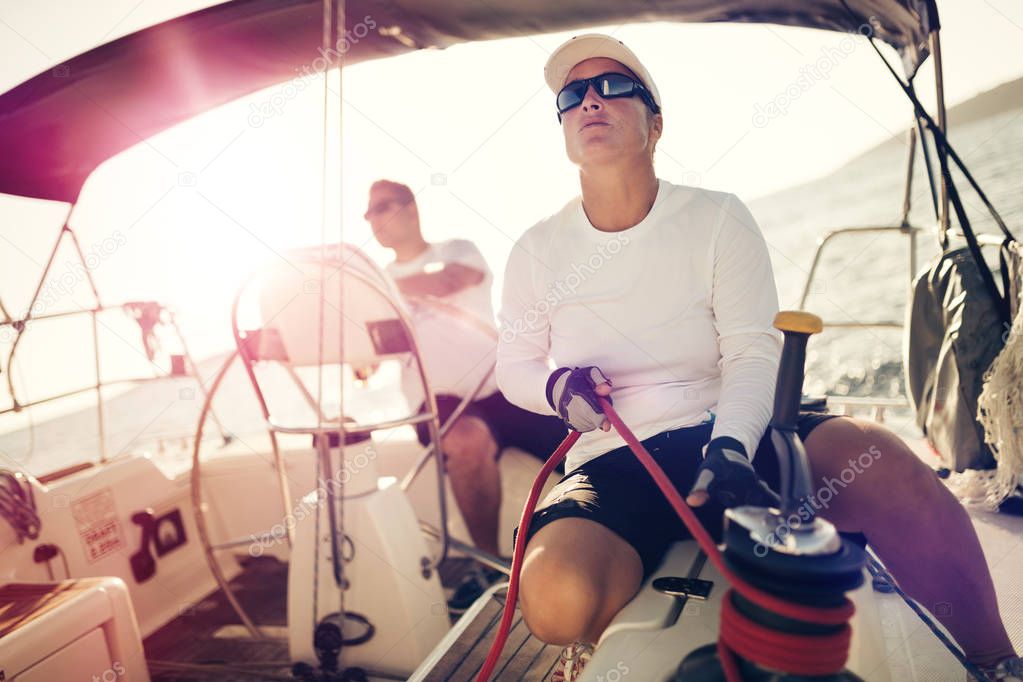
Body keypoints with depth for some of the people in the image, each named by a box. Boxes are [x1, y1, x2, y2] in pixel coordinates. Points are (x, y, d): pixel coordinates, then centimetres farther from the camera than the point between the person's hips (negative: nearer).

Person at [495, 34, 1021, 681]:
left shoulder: (718, 217, 0)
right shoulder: (537, 251, 3)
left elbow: (754, 354, -7)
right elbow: (514, 367, 13)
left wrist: (730, 448, -26)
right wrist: (557, 386, -11)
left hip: (737, 435, 1)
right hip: (613, 464, 0)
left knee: (876, 455, -29)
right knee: (558, 597, -32)